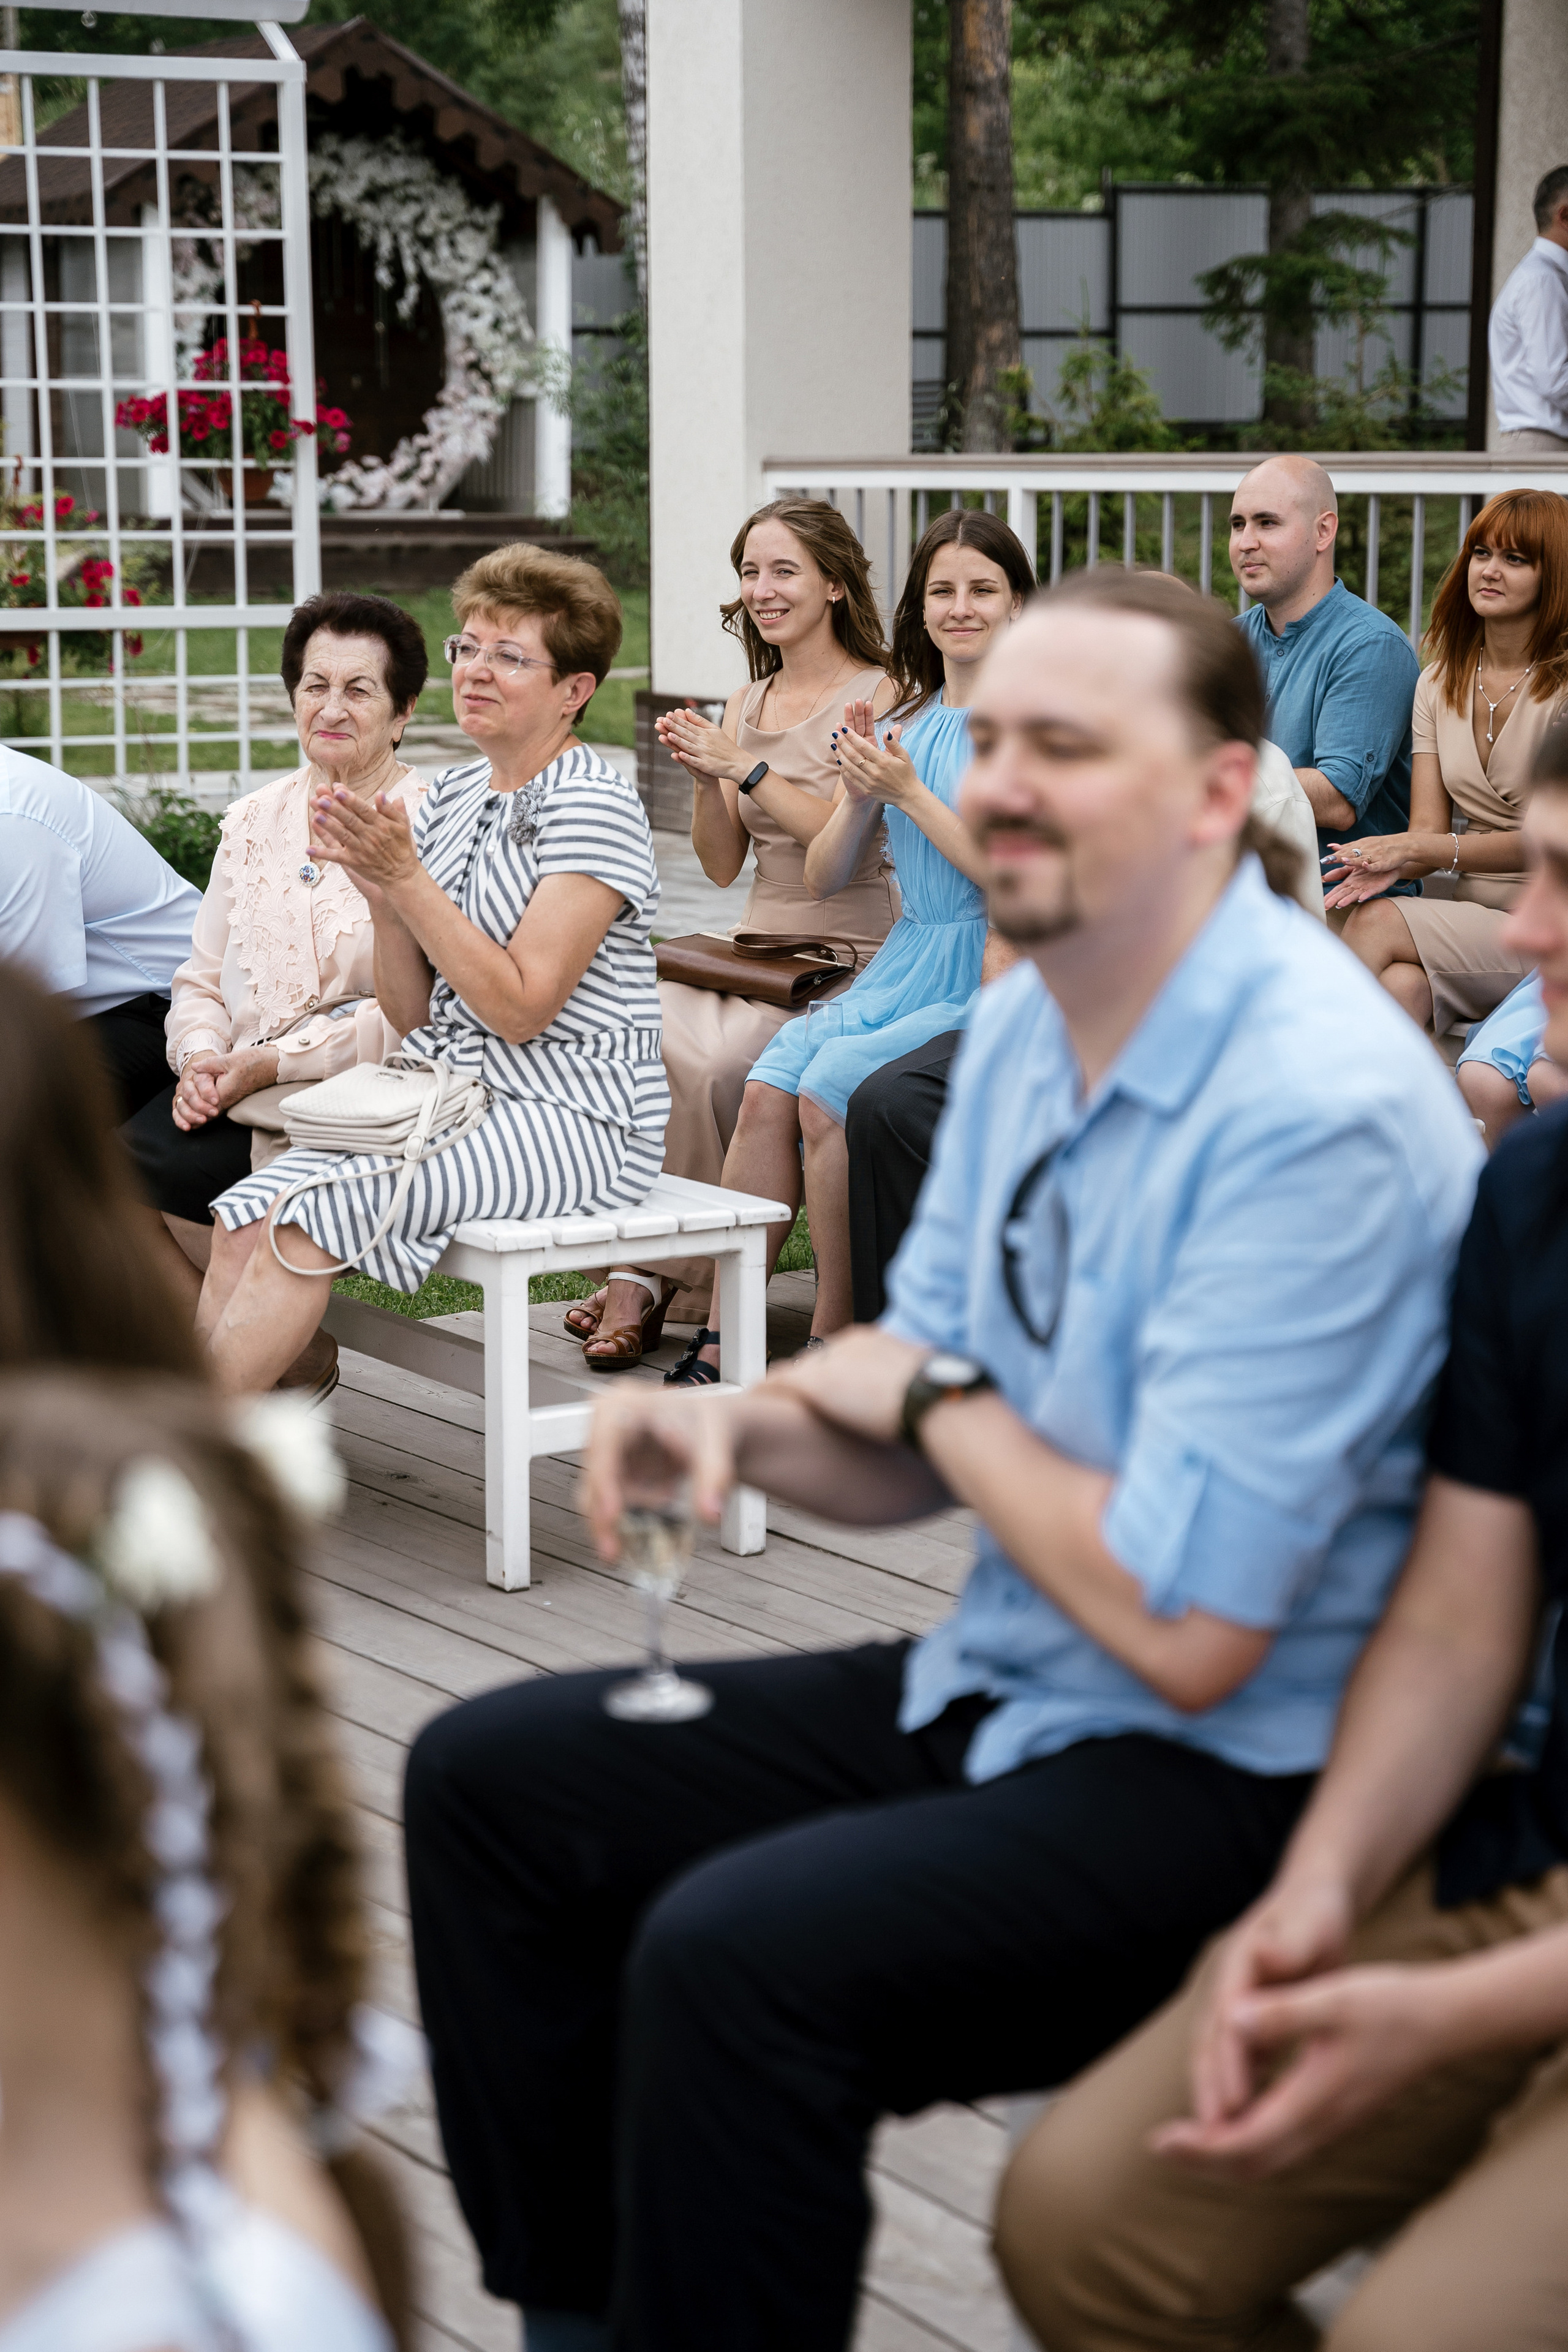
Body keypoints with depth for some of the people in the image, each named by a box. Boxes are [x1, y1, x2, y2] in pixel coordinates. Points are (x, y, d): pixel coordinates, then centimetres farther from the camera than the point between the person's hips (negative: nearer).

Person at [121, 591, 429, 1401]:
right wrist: (201, 1058, -5)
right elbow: (201, 979, 17)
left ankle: (292, 1362, -2)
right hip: (238, 1091, 6)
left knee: (153, 1170, -25)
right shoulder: (254, 820, 16)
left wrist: (270, 1063, -20)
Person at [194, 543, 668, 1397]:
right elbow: (411, 1015, 12)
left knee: (309, 1213, -24)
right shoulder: (450, 797, 13)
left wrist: (408, 879, -18)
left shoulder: (590, 806, -10)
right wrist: (381, 895, -5)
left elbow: (520, 1009, -17)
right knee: (244, 1218, -15)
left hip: (570, 1118, -8)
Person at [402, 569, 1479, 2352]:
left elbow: (1190, 1632, -25)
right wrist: (748, 1425, -10)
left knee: (736, 1951, -30)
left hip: (1229, 1779, -9)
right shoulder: (1026, 1022, 4)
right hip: (993, 1688, 9)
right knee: (488, 1780, 7)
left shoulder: (1319, 1111, -24)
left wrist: (936, 1397, -12)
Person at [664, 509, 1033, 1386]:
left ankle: (835, 1342, -14)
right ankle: (722, 1340, -17)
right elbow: (825, 879, 15)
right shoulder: (904, 721, 15)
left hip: (995, 980, -6)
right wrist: (860, 794, -3)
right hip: (906, 965, 6)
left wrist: (909, 793, -15)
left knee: (830, 1087, -26)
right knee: (769, 1086, -18)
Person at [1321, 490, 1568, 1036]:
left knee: (1377, 922, -27)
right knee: (1399, 986, -31)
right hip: (1472, 919, 4)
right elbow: (1429, 829, 5)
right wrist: (1392, 860, -21)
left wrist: (1416, 849, -22)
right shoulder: (1439, 683, 14)